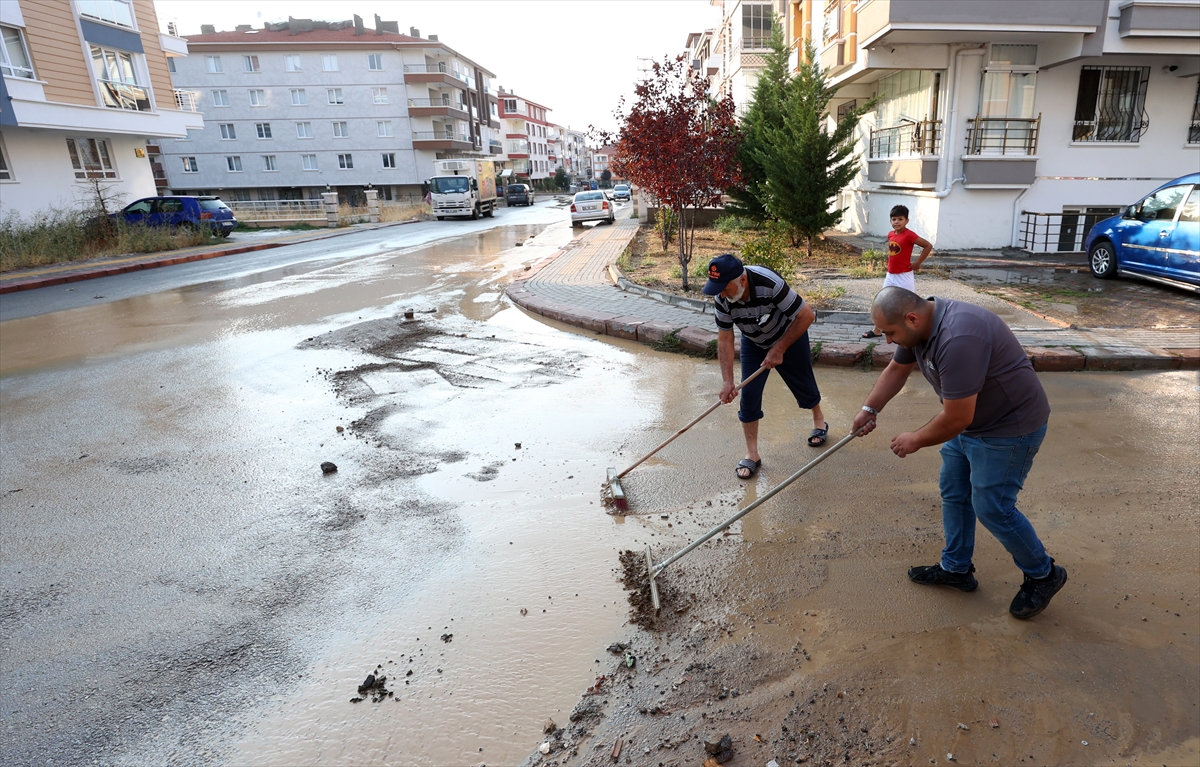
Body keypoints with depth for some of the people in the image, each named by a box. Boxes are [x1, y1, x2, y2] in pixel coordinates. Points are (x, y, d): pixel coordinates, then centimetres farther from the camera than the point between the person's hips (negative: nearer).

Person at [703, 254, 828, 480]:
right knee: (749, 393, -6)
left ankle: (819, 420, 46)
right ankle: (751, 453, 6)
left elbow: (806, 315, -30)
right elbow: (725, 339, -19)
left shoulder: (769, 283, -40)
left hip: (789, 336, -3)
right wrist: (728, 381, -25)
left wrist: (778, 350, -26)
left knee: (803, 383, 13)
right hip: (753, 343, 3)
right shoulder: (721, 298, -26)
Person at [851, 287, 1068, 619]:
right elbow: (896, 369, 12)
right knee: (953, 493, 14)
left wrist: (915, 440, -15)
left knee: (992, 508, -1)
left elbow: (956, 418, -31)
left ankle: (1043, 575, 22)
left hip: (1009, 426, -9)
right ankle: (956, 569, 29)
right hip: (971, 418, 10)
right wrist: (869, 409, 4)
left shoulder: (957, 339, -35)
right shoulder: (919, 323, -5)